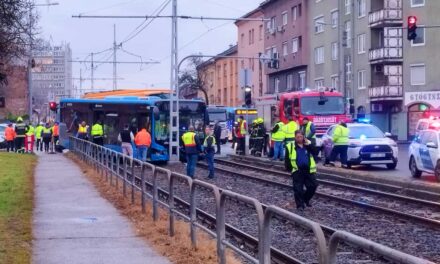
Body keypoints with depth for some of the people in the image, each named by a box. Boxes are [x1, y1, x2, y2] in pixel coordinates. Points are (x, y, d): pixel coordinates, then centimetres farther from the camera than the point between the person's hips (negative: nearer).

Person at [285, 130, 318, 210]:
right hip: (297, 171, -2)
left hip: (309, 170, 3)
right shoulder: (290, 146, 1)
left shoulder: (308, 144, 9)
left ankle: (306, 199, 24)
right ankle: (300, 204, 5)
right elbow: (287, 159, 4)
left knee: (313, 185, 2)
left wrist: (308, 145, -17)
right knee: (298, 189, -4)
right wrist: (289, 168, -4)